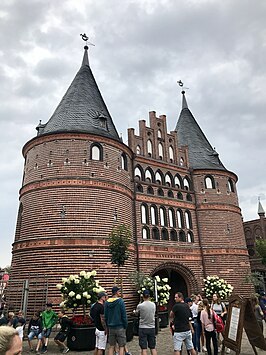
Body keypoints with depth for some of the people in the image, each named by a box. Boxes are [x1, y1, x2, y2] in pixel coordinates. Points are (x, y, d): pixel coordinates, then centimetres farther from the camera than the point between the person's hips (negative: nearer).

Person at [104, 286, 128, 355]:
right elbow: (124, 315, -12)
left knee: (111, 347, 13)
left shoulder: (107, 302, 3)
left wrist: (108, 326, 17)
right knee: (121, 346, 5)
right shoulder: (120, 301, -13)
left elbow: (105, 316, 8)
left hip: (111, 327, 5)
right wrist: (125, 326, -1)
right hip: (120, 327, -5)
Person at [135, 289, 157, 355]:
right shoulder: (153, 305, -3)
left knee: (144, 348, 3)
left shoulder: (140, 306, -14)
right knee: (153, 348, 14)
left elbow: (136, 314, 5)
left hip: (143, 328, -3)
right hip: (152, 328, 3)